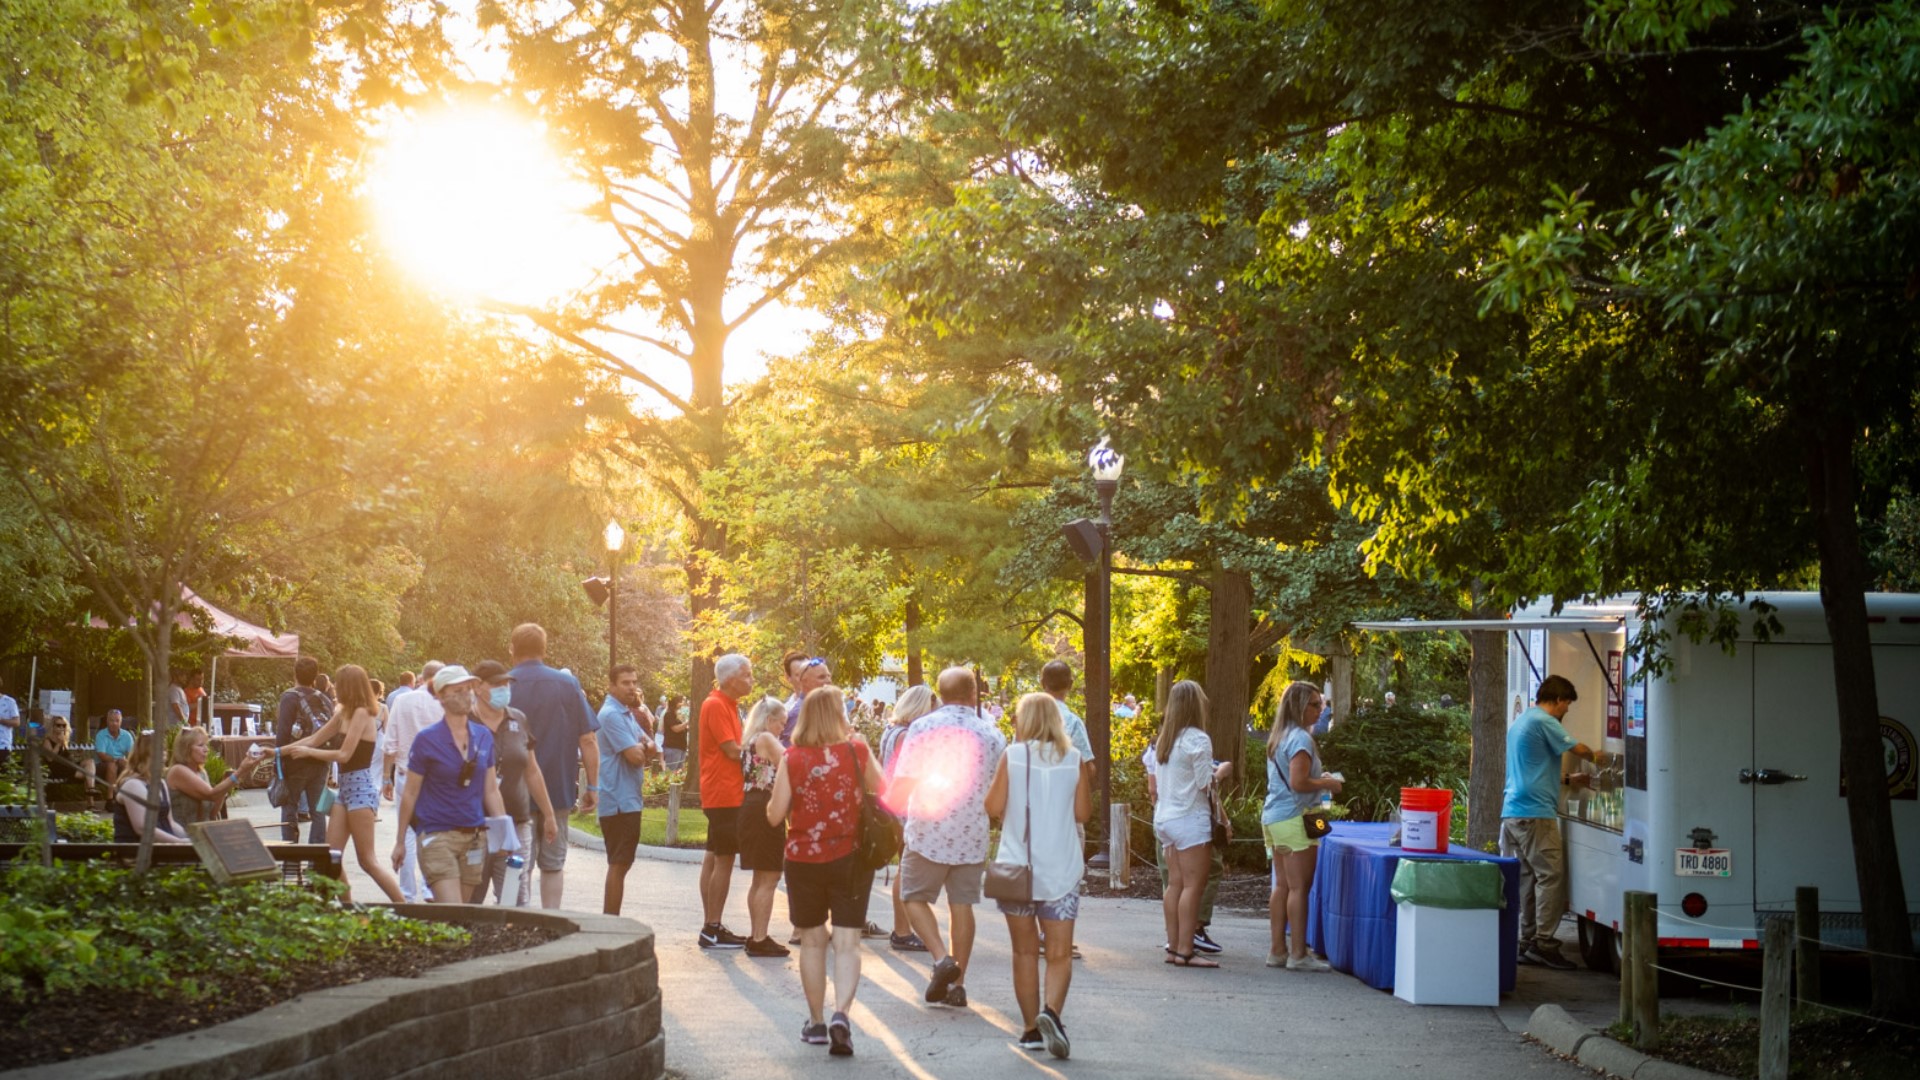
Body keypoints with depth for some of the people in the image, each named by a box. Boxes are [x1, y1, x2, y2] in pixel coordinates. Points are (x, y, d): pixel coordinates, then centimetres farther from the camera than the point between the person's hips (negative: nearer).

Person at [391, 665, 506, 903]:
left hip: (474, 837, 5)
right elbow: (410, 794, 0)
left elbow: (491, 791, 12)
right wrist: (400, 841, 2)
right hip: (438, 836, -5)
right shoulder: (427, 740, -5)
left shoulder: (483, 737, 7)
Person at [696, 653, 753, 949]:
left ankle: (711, 926, 17)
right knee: (724, 859, -7)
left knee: (714, 857, 12)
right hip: (724, 793, -10)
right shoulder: (715, 705, -15)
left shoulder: (726, 705, 16)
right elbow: (733, 751, -18)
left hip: (723, 793, 10)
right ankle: (712, 928, -5)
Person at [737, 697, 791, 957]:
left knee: (760, 879, 18)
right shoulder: (766, 739, -10)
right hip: (765, 811, -10)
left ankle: (755, 936, 24)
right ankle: (760, 940, -7)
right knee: (769, 879, -6)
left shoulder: (750, 741, 17)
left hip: (750, 808, 10)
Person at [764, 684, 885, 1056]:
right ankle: (841, 1014, -19)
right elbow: (884, 792, 2)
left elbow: (775, 814, -6)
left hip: (803, 858, 1)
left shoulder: (792, 758, -6)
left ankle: (816, 1021, 20)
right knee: (847, 942, 0)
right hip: (849, 858, -1)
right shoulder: (857, 750, -7)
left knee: (812, 940, 14)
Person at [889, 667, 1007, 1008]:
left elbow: (902, 782, -9)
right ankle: (957, 984, 11)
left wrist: (892, 802, 10)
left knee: (915, 897, 11)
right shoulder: (990, 734, 1)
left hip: (929, 830, -3)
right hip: (972, 835, 3)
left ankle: (942, 958, -9)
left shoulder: (923, 727, -7)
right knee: (962, 905, 9)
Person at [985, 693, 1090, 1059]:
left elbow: (993, 806, -4)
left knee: (1025, 951, 11)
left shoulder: (1013, 756, -5)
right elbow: (1083, 812, 4)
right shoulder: (1074, 758, -1)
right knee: (1059, 953, 2)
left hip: (1016, 865, 0)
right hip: (1061, 869, 0)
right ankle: (1051, 1011, -23)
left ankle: (1032, 1029, 11)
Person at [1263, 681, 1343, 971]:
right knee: (1299, 887, -7)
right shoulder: (1301, 739, -14)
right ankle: (1299, 954, -7)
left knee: (1282, 886, 12)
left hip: (1273, 817, 10)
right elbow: (1298, 783, -21)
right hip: (1294, 819, -10)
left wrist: (1319, 778, 17)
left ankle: (1277, 950, 14)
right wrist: (1327, 784, -7)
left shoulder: (1279, 737, 15)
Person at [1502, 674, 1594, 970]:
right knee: (1551, 876, -9)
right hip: (1535, 812, -10)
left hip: (1512, 812, 10)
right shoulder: (1544, 722, -9)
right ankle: (1544, 943, -11)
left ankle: (1527, 942, 10)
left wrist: (1569, 778, 28)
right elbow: (1578, 749, -7)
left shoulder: (1520, 721, 22)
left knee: (1526, 878, 10)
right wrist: (1596, 757, 13)